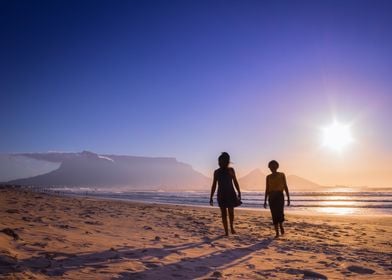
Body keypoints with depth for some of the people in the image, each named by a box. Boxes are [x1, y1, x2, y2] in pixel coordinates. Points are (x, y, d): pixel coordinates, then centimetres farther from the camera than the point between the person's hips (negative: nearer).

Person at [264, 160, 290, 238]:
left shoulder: (282, 175, 4)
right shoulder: (268, 177, 9)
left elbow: (285, 187, 4)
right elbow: (267, 189, 12)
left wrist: (288, 198, 0)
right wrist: (265, 201, 9)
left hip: (280, 196, -2)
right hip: (271, 197, 2)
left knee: (280, 213, -18)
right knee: (274, 215, 0)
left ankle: (281, 225, 14)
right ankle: (277, 233, 9)